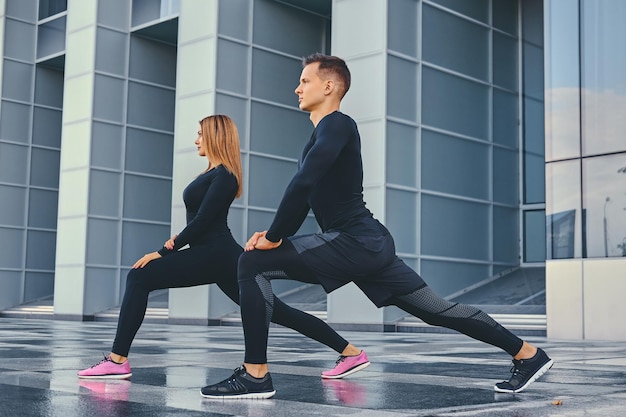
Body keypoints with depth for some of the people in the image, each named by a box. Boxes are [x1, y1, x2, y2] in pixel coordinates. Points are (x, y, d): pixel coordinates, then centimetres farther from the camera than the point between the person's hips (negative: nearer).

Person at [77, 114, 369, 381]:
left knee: (139, 278, -9)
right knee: (273, 310, 8)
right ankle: (351, 353, 8)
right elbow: (202, 220, 22)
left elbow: (203, 221, -16)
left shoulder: (223, 176, -11)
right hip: (219, 256, 10)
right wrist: (177, 239, 3)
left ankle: (117, 362, -11)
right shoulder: (215, 173, 18)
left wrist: (163, 252, -12)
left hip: (214, 255, -10)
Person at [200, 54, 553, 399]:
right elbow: (306, 193, 23)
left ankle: (256, 375, -10)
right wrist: (276, 234, 8)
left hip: (355, 243, -10)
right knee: (436, 309, 15)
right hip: (369, 244, 11)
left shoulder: (337, 125, -10)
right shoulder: (326, 132, 21)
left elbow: (302, 184, -24)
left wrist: (273, 238, -16)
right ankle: (528, 354, 23)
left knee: (253, 263, -13)